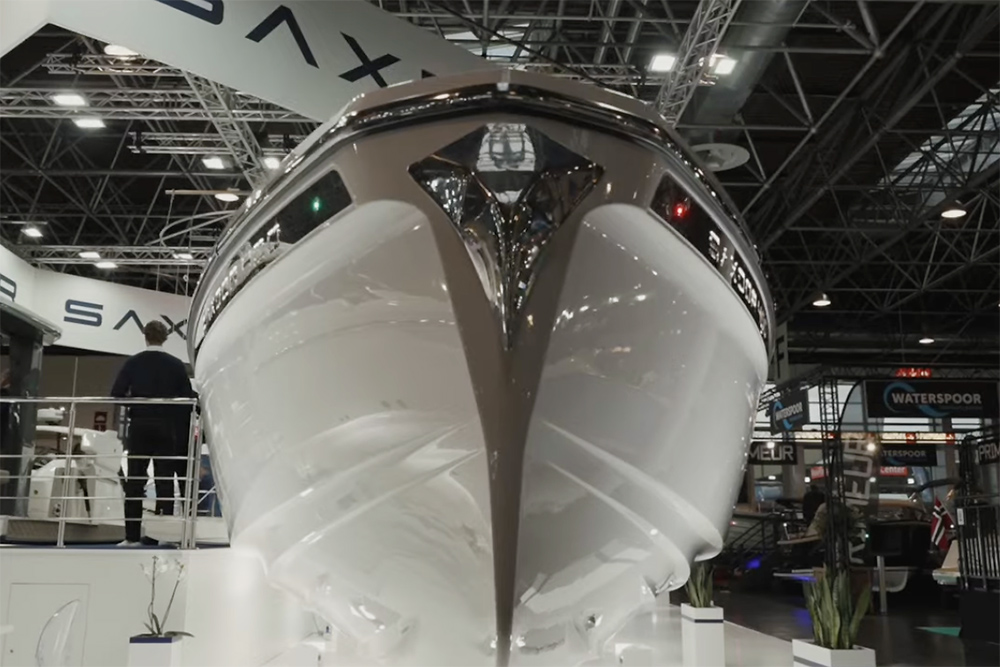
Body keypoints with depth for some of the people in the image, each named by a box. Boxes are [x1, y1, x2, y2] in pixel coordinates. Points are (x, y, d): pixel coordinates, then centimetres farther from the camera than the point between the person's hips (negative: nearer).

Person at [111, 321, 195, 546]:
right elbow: (188, 398, -2)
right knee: (165, 482, 3)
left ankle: (132, 536, 3)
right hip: (167, 428, 0)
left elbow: (116, 393, -7)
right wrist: (182, 429, 8)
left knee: (134, 481, 5)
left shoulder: (133, 362, -1)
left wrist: (132, 405, 14)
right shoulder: (176, 365, -1)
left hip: (139, 427, 0)